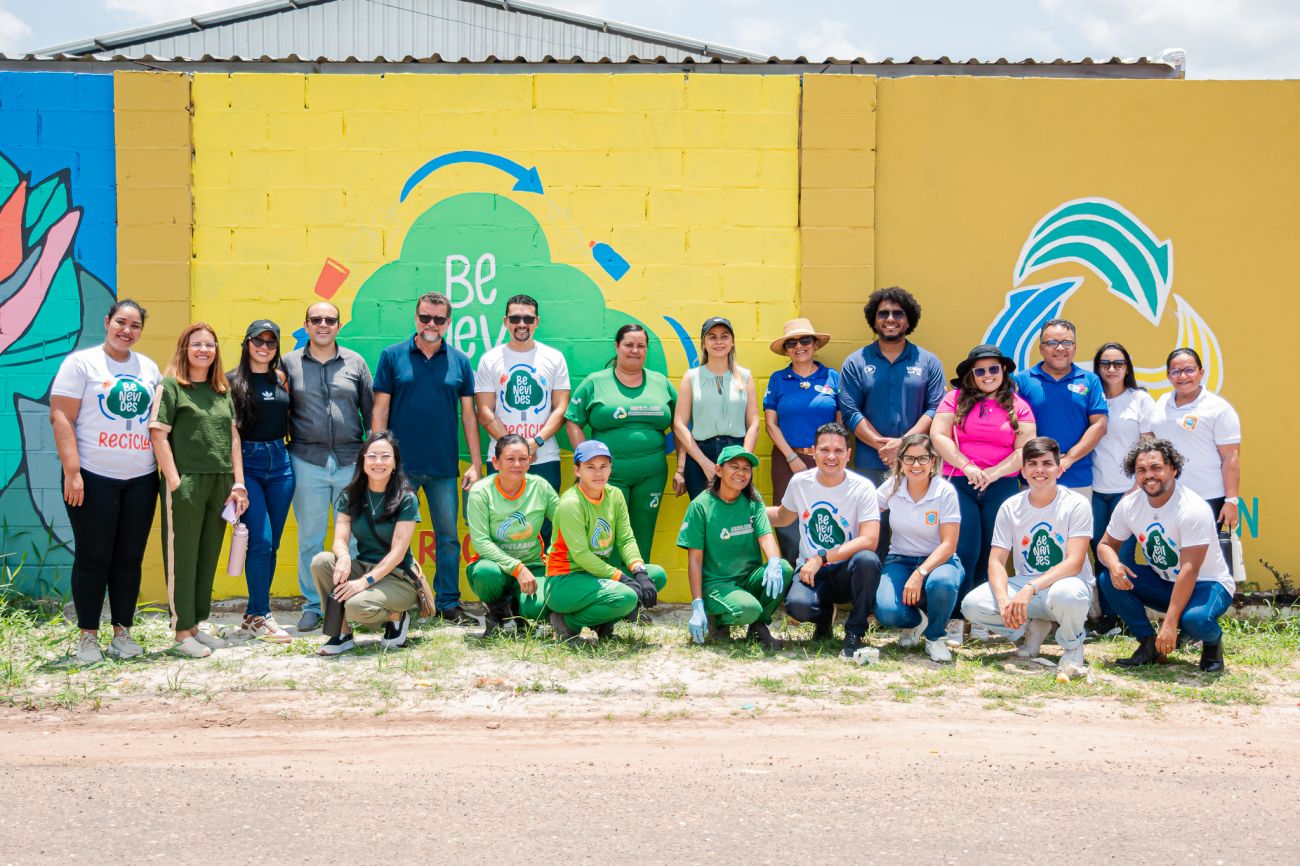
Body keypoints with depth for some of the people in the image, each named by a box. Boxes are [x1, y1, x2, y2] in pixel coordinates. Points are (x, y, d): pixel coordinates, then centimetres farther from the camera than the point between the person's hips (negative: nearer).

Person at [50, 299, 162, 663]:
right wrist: (72, 473, -15)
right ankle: (88, 636, 10)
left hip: (141, 479, 4)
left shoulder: (149, 368, 13)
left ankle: (123, 632, 15)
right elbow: (61, 419, -8)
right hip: (94, 478, -4)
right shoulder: (81, 363, -2)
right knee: (93, 558, 0)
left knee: (129, 558, 6)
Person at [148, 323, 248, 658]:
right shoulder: (171, 385, -2)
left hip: (220, 485, 6)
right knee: (182, 558, 0)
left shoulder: (223, 390, 15)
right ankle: (183, 632, 6)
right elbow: (158, 435, -8)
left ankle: (196, 624, 20)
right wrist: (174, 482, -14)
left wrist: (239, 483, 8)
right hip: (186, 483, -6)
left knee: (209, 557, 10)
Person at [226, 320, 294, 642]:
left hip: (280, 462, 5)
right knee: (260, 540, -12)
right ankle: (261, 617, -3)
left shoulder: (283, 379, 12)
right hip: (246, 462, -5)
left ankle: (253, 614, 19)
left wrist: (287, 388, 4)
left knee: (271, 544, 7)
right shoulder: (232, 381, -1)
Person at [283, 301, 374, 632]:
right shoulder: (289, 363, 6)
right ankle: (312, 605, 15)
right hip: (307, 463, 0)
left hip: (351, 462, 1)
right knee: (310, 538, 5)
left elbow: (370, 411, 11)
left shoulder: (355, 362, 9)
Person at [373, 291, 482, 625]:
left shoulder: (460, 361, 6)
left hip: (444, 467, 2)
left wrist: (476, 464, 2)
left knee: (448, 536, 6)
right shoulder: (392, 356, 1)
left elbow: (468, 414, 7)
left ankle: (448, 604, 16)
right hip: (401, 466, -1)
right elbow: (380, 409, 1)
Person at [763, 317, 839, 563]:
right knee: (789, 522, -3)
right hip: (787, 460, 0)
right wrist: (792, 458, -4)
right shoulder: (778, 379, 8)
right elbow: (771, 424, 5)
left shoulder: (832, 377, 7)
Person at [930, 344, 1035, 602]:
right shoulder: (955, 398, 7)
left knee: (991, 554, 5)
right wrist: (967, 466, -13)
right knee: (965, 552, -7)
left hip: (1002, 486, 1)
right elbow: (938, 436, -3)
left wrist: (993, 473, -11)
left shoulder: (1019, 406, 9)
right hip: (959, 484, -1)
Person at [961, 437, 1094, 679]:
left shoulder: (1076, 505, -11)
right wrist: (1004, 600, -25)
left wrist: (1030, 588, -33)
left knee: (1067, 594, -42)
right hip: (1024, 586, 4)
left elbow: (1074, 563, -20)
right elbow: (996, 561, -4)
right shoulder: (1010, 507, 0)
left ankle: (1072, 647, -6)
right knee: (972, 604, -21)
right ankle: (1032, 628, 7)